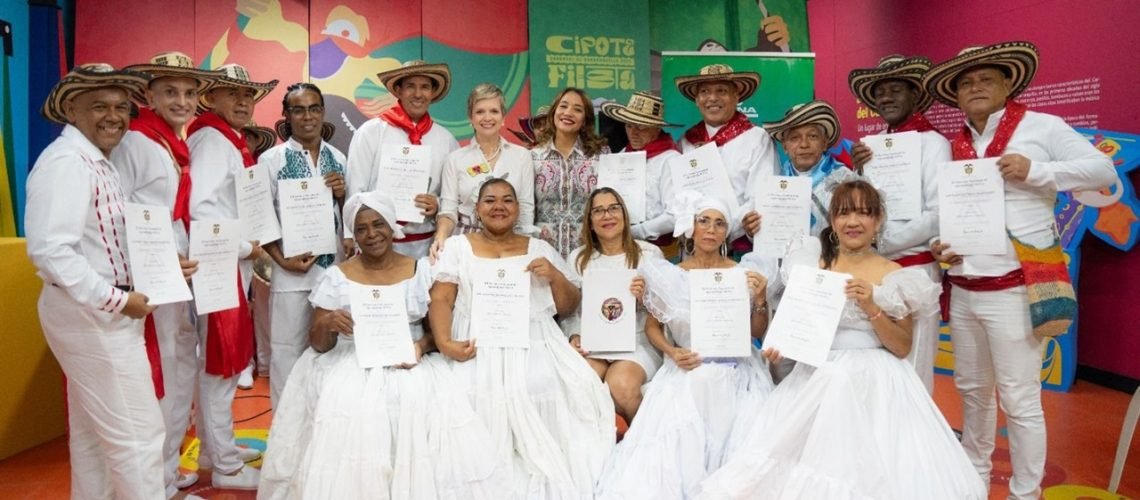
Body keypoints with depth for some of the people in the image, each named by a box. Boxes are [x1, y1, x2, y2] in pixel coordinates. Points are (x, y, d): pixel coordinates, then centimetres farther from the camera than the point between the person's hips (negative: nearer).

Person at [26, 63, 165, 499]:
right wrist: (115, 300, -22)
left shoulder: (97, 162, 12)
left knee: (93, 432, 20)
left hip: (96, 312, 10)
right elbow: (50, 251, -27)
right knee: (137, 433, -1)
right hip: (91, 314, -10)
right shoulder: (67, 162, -18)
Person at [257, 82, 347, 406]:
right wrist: (282, 260, -14)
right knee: (288, 354, 4)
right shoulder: (271, 159, -3)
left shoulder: (337, 158, 7)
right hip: (292, 273, -3)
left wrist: (341, 195, -5)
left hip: (334, 269, 4)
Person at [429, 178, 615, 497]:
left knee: (546, 390, -26)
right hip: (480, 347, -1)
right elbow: (440, 300, 3)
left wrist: (556, 277, -1)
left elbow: (568, 308, 17)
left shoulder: (540, 249, 18)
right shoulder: (457, 246, 15)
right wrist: (445, 343, -13)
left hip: (535, 346, 1)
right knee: (484, 396, -27)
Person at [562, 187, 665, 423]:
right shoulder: (578, 258, 12)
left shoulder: (650, 253, 5)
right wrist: (575, 337, -8)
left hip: (638, 341, -1)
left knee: (620, 385, -30)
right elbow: (570, 310, 10)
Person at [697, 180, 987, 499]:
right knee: (808, 465, -2)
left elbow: (903, 348, -3)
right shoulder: (812, 263, 5)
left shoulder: (893, 275, -2)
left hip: (874, 385, -2)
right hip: (817, 380, 2)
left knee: (874, 470, -7)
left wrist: (872, 308, -17)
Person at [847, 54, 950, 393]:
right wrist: (857, 172, -3)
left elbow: (939, 214, -13)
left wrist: (883, 240, -11)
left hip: (915, 268, -5)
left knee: (911, 372, 0)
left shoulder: (932, 142, -5)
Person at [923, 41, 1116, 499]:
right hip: (963, 288, 6)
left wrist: (1034, 171, -16)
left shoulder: (1040, 127, -1)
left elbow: (1103, 170, -5)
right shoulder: (956, 146, 13)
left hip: (1014, 288, -5)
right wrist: (941, 244, 0)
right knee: (972, 389, 16)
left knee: (1019, 399, 0)